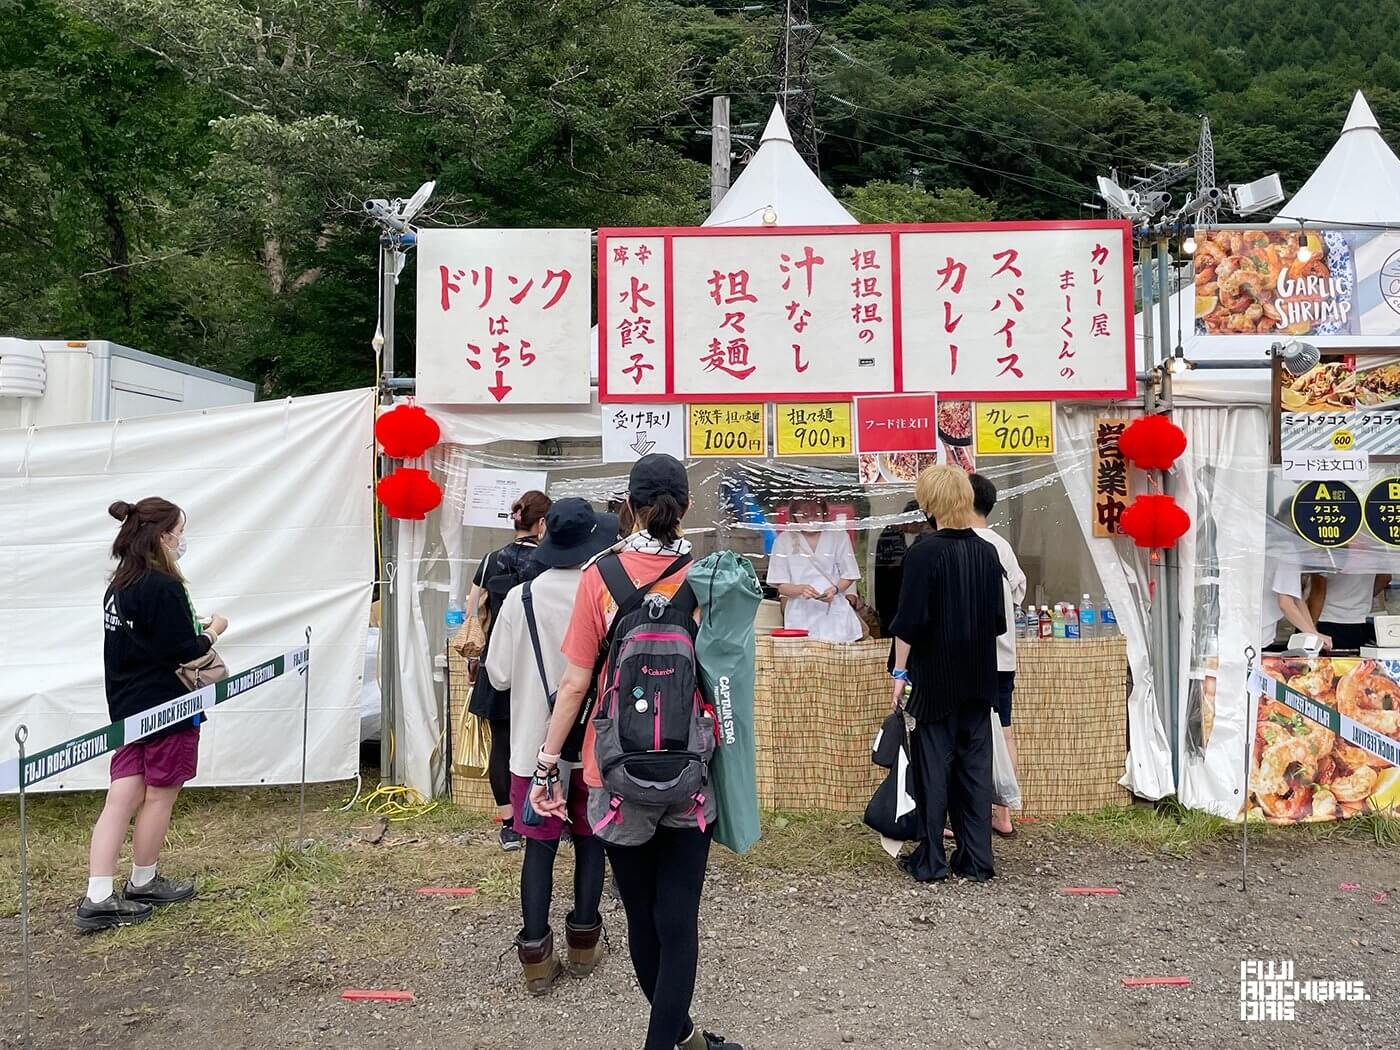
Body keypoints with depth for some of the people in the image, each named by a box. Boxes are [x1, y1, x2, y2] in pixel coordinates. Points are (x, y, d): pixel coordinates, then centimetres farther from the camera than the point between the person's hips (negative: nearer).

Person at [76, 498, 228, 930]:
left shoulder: (119, 586, 8)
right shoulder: (164, 587, -19)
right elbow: (183, 653, -18)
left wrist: (193, 630, 12)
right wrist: (212, 632, -2)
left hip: (128, 709, 8)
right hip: (167, 709, -8)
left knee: (123, 797, 7)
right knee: (159, 797, 9)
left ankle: (98, 898, 5)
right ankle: (142, 884, 24)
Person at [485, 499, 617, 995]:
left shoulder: (520, 599, -10)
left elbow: (498, 675, -4)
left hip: (537, 742, 0)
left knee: (540, 845, 9)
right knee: (590, 841, 15)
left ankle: (536, 955, 13)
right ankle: (583, 944, 26)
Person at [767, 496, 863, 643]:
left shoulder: (839, 536, 5)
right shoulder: (784, 540, 3)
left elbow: (849, 576, 10)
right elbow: (781, 586, 2)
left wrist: (835, 589, -10)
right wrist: (801, 589, -18)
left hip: (834, 613, 1)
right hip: (801, 616, 0)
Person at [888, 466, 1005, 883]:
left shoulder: (925, 553, -14)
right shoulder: (987, 552, 2)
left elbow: (909, 620, -15)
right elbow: (997, 619, 9)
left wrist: (900, 672, -7)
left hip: (935, 679, -5)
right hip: (978, 679, 5)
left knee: (933, 765, 3)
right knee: (976, 765, 10)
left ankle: (930, 861, 9)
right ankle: (977, 860, 15)